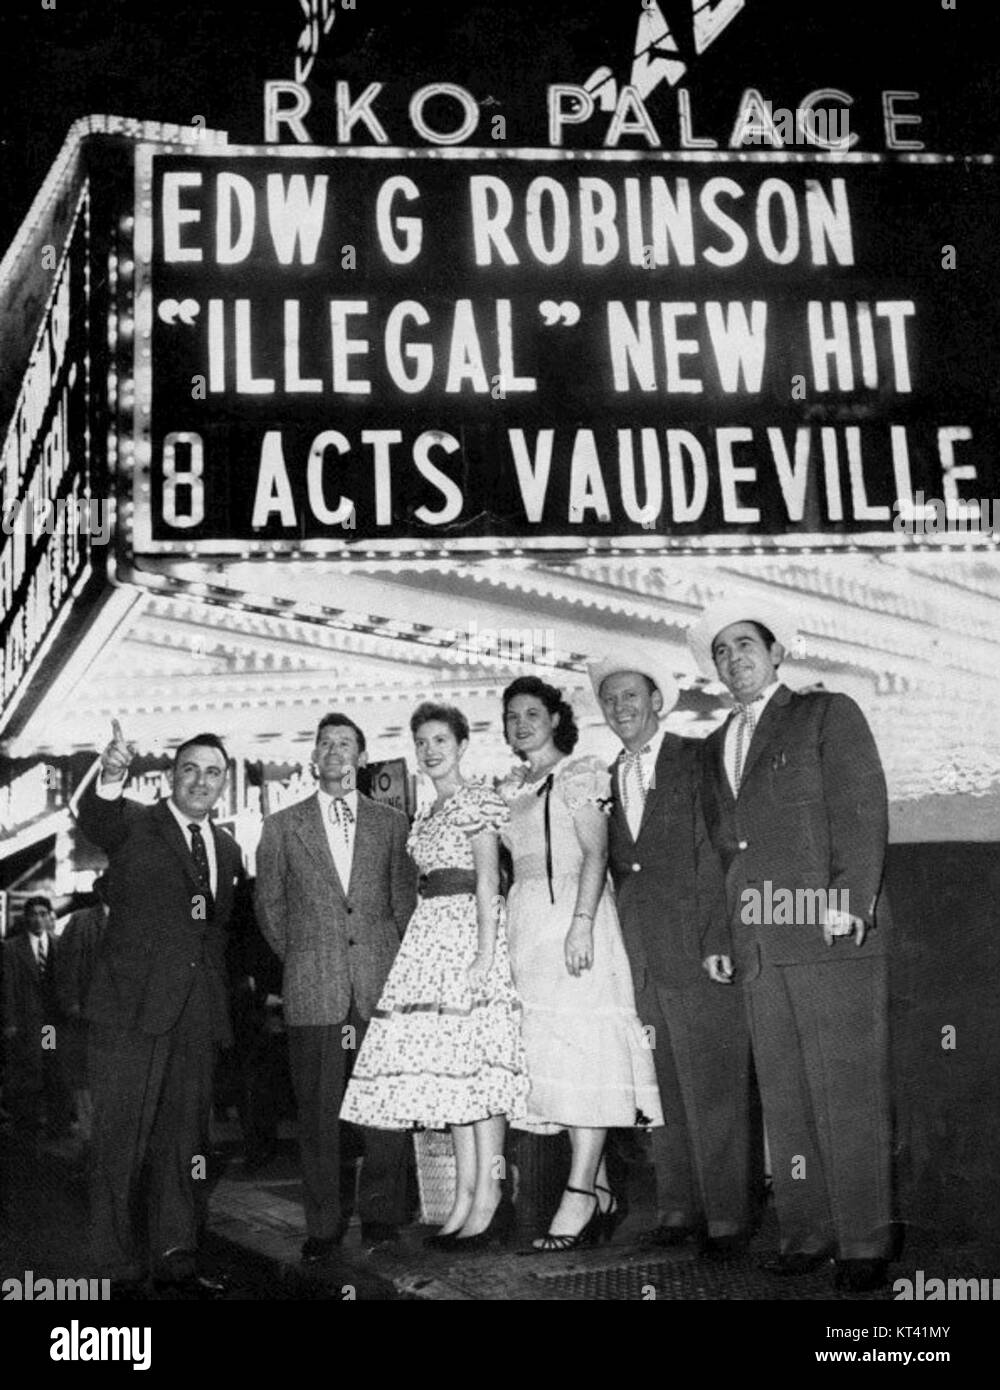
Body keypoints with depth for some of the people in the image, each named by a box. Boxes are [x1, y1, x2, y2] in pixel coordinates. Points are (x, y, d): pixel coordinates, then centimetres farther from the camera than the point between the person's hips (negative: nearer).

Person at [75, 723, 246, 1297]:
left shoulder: (228, 849, 17)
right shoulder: (135, 825, 0)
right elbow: (94, 818, -24)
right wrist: (111, 777, -47)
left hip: (198, 1014, 5)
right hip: (132, 1010, -5)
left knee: (185, 1139, 11)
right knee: (122, 1140, 1)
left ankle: (176, 1257, 21)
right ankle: (120, 1269, 10)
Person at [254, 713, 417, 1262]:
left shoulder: (391, 823, 11)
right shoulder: (282, 826, 10)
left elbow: (406, 901, 13)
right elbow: (268, 906, 14)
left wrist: (392, 963, 9)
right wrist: (299, 959, 12)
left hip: (381, 987, 1)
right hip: (313, 990, 0)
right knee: (317, 1112, 1)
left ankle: (380, 1216, 14)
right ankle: (323, 1226, 11)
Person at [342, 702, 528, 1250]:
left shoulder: (477, 800, -3)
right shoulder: (427, 815, 22)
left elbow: (487, 880, -11)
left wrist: (485, 952, -18)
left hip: (468, 932, -8)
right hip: (430, 933, 8)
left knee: (473, 1058, -11)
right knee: (447, 1061, 4)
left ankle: (489, 1195, -9)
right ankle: (466, 1197, 6)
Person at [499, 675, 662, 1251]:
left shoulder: (578, 775, -1)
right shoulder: (512, 788, 19)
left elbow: (596, 852, -10)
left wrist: (581, 922, -21)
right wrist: (505, 937, 13)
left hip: (573, 913, -7)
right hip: (526, 922, 7)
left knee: (581, 1047, -12)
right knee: (549, 1052, 3)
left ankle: (579, 1195, -15)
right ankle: (601, 1193, 7)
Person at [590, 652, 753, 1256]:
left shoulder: (697, 760, -2)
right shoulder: (610, 778, 15)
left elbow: (714, 851, -8)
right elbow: (616, 867, 14)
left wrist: (715, 945, -13)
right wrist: (626, 950, 5)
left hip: (698, 955, -5)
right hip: (642, 961, 6)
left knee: (714, 1089, -2)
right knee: (665, 1092, 10)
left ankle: (726, 1218, 5)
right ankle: (679, 1210, 18)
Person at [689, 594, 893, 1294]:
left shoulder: (829, 714, 5)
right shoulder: (716, 747, 20)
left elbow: (863, 814, -4)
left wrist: (847, 902, -14)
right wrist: (718, 939, 12)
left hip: (832, 937, -5)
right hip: (759, 949, 5)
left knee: (849, 1096, -4)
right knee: (785, 1100, 6)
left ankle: (864, 1245, 5)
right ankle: (807, 1235, 15)